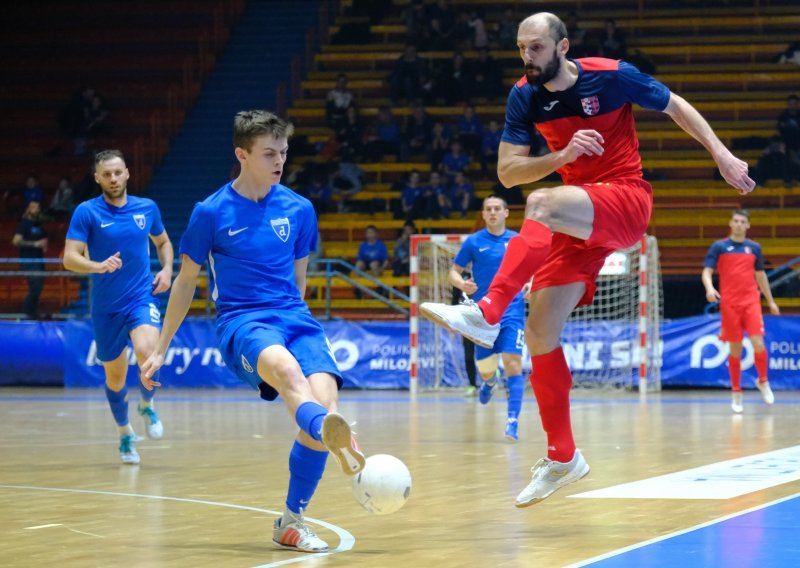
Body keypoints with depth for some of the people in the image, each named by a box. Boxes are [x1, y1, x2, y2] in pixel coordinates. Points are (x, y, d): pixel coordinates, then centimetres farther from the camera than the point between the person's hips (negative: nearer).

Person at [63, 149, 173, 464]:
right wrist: (98, 266, -33)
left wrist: (167, 269, 3)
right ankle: (125, 434, 34)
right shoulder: (87, 212, -6)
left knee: (146, 350, -29)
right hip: (106, 308, 0)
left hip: (141, 298, 0)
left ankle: (147, 405, 1)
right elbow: (69, 258, -14)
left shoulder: (147, 208, 3)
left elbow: (163, 242, 22)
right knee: (115, 377, 9)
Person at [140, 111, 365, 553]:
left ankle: (291, 522, -9)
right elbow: (186, 281, 13)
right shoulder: (211, 212, 2)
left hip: (294, 319, 4)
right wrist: (160, 349, 16)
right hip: (241, 323, -4)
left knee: (324, 396, -25)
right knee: (285, 366, -39)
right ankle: (340, 446, -73)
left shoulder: (299, 210, 9)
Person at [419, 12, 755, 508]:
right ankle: (562, 457, 8)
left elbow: (677, 107, 5)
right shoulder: (525, 97, 2)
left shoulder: (612, 76, -9)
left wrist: (723, 155, 1)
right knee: (540, 335, -4)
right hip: (580, 220, 5)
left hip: (625, 201, -5)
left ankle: (487, 314, -42)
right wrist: (562, 155, -18)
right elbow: (507, 171, -2)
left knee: (542, 204, -36)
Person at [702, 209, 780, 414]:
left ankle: (763, 382, 12)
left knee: (758, 344, -12)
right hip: (729, 305, -1)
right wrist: (709, 288, -22)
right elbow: (706, 272, -1)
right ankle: (736, 394, 13)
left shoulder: (754, 248, 11)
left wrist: (770, 301, 21)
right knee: (735, 349, 1)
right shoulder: (719, 247, 4)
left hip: (751, 303, 1)